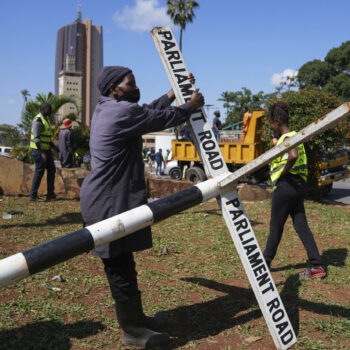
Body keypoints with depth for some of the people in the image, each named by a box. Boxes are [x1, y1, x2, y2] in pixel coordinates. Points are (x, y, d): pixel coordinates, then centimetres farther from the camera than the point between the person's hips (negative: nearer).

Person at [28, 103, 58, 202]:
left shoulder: (46, 119, 15)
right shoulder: (38, 120, -16)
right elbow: (36, 138, -22)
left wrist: (53, 146, 18)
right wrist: (42, 153, -27)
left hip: (46, 149, 10)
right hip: (39, 150, -10)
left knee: (51, 170, 10)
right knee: (39, 171, -5)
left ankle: (50, 194, 16)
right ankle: (32, 196, 4)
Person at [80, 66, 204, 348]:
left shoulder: (106, 110, 14)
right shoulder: (122, 111, -17)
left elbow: (151, 111, 19)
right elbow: (163, 119, -8)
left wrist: (175, 92, 22)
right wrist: (191, 106, 9)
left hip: (111, 200, 11)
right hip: (109, 203, -11)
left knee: (122, 265, 18)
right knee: (120, 267, 1)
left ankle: (136, 318, 32)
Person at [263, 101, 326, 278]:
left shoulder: (287, 138, -15)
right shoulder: (294, 136, 15)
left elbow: (293, 156, -35)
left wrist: (283, 173, -20)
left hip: (286, 184, -9)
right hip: (298, 184, 10)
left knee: (276, 226, 4)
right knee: (301, 225, 8)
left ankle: (265, 262, 20)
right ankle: (317, 266, 7)